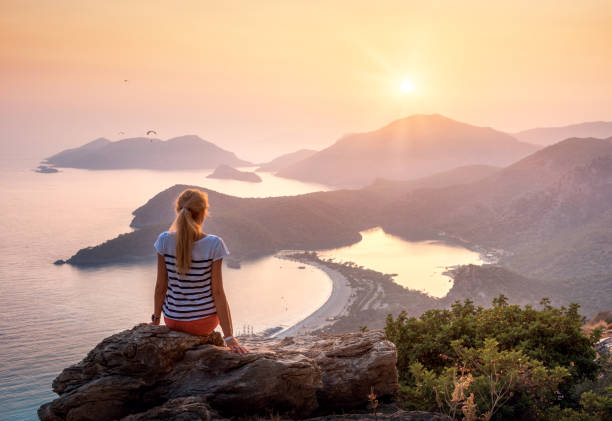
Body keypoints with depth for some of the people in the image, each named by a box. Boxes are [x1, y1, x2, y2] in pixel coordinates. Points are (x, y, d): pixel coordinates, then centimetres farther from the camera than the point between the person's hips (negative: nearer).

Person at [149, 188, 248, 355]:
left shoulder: (165, 241, -14)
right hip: (204, 322, -2)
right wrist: (229, 336, -13)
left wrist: (155, 320, 9)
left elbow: (161, 286, -6)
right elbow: (217, 292, -18)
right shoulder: (213, 244, -19)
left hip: (172, 319, 2)